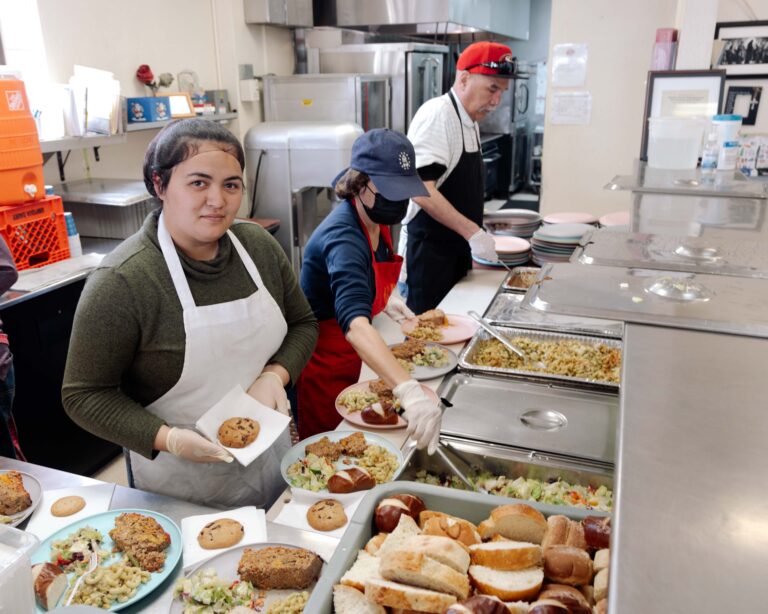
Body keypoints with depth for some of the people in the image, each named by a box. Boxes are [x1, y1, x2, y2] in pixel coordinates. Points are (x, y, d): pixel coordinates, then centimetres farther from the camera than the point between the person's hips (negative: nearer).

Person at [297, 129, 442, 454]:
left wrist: (382, 299, 1)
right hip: (323, 366, -8)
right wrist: (408, 390, -59)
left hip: (352, 359, 8)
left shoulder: (374, 221, -4)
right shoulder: (344, 237, -31)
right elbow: (354, 324, -48)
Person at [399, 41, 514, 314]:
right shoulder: (437, 115, -15)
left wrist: (478, 233, 13)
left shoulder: (469, 121, 14)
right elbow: (421, 192, -25)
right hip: (429, 254, -9)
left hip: (458, 249, 9)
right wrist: (473, 232, -26)